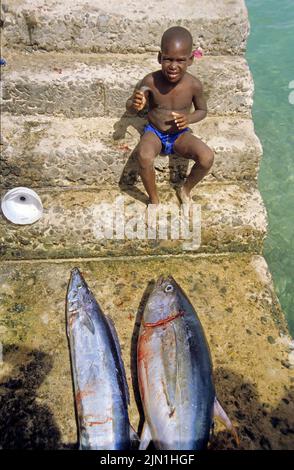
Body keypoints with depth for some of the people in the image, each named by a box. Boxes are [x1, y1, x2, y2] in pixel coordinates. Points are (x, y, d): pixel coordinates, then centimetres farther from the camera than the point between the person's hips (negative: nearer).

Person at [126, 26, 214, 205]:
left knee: (208, 157, -25)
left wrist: (189, 119, -19)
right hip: (154, 133, -1)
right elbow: (130, 106, -5)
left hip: (181, 134, 1)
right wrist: (135, 105, -30)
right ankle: (154, 199, -8)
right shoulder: (150, 81, -17)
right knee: (144, 156, -35)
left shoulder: (194, 84, -13)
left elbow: (202, 110, 4)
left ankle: (186, 189, 7)